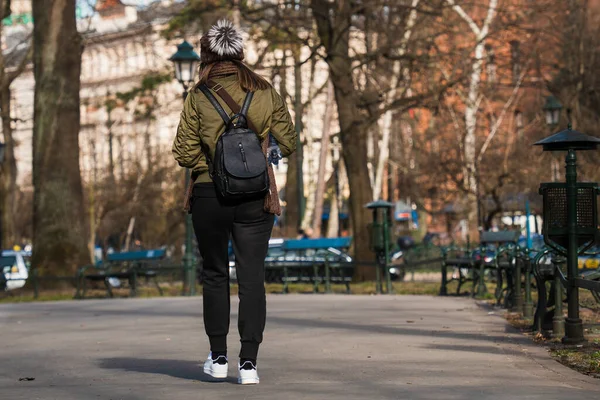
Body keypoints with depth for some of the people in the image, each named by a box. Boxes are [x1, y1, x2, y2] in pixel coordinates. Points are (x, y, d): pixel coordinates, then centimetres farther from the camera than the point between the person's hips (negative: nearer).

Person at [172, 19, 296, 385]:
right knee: (253, 278, 3)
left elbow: (184, 153, -6)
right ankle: (249, 362, -1)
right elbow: (288, 144, 5)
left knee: (215, 274, 14)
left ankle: (219, 358, 18)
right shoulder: (266, 92, 1)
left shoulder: (199, 96, -5)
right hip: (256, 196, 1)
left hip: (209, 194, -1)